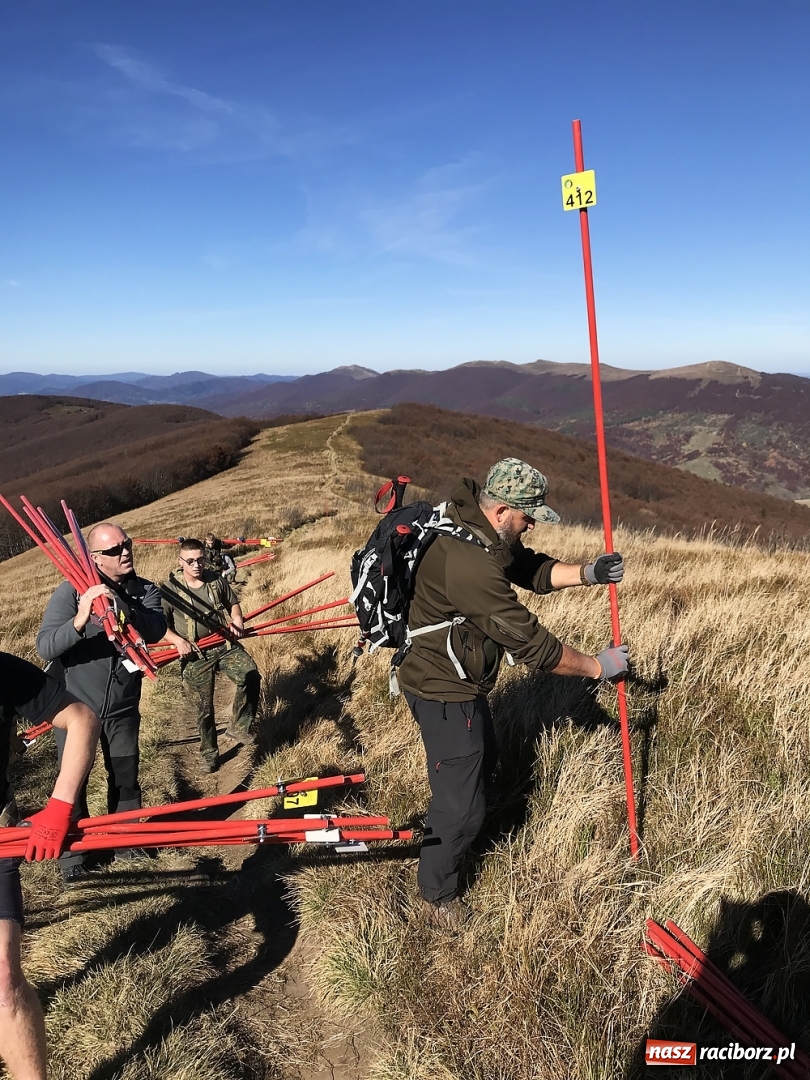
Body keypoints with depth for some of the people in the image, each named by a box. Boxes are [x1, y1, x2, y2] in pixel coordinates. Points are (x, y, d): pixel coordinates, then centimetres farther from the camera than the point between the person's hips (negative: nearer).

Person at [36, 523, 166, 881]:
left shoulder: (144, 591, -7)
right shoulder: (72, 590, -15)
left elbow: (155, 630, -25)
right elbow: (45, 647, -22)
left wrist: (119, 605, -41)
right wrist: (78, 622, -42)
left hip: (122, 706, 2)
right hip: (75, 704, -2)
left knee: (126, 778, 13)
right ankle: (73, 850, 28)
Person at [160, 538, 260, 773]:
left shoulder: (217, 580, 1)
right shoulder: (169, 588, -8)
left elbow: (233, 603, 16)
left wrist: (237, 621, -3)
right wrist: (178, 641, -19)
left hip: (225, 645, 2)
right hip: (195, 655, -2)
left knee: (251, 676, -21)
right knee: (204, 709, 6)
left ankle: (238, 727, -1)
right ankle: (209, 753, 28)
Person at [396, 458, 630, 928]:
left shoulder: (489, 535, -3)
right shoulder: (470, 563, -35)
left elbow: (532, 569, 8)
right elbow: (530, 641, -30)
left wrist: (586, 573, -10)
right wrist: (597, 667, -17)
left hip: (463, 681, 11)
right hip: (444, 694, -10)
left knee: (484, 758, 32)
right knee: (462, 804, 3)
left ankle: (449, 825, 56)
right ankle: (437, 894, 27)